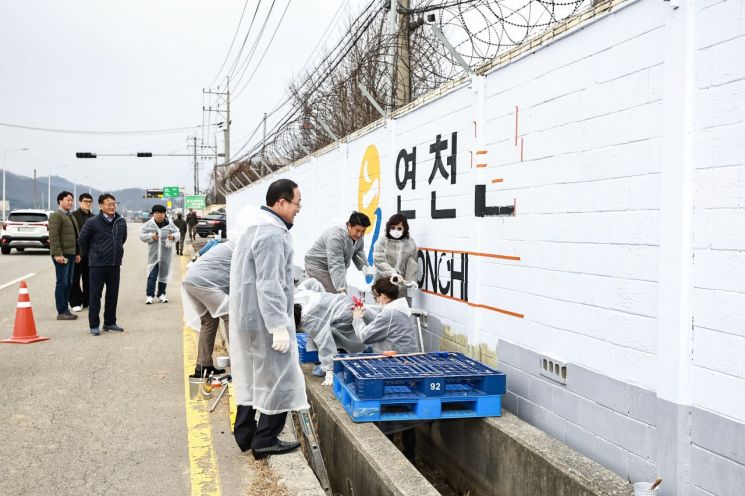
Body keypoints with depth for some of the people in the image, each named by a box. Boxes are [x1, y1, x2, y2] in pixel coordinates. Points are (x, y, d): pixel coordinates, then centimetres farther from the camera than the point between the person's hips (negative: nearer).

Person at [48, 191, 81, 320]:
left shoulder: (71, 217, 20)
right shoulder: (56, 216, -8)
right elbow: (53, 236, -16)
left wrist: (77, 253, 18)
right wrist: (58, 254, -22)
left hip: (71, 254, 9)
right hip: (62, 255, -9)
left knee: (68, 283, 11)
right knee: (62, 283, -6)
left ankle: (66, 309, 17)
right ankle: (61, 312, -2)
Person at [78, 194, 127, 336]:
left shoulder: (121, 222, 3)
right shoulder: (92, 222, -11)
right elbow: (82, 239, -1)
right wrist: (90, 254, 7)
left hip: (115, 265, 5)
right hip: (97, 265, -5)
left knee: (113, 295, 11)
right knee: (95, 296, 0)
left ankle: (110, 323, 23)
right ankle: (94, 325, 7)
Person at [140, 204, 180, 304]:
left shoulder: (169, 224, 2)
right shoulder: (148, 224, 0)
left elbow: (177, 233, 5)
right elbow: (142, 236, 1)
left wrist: (173, 236, -17)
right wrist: (151, 236, -16)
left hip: (166, 254, 2)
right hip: (154, 254, -2)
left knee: (164, 274, 10)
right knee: (152, 275, -4)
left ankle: (161, 294, 22)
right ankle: (149, 295, -1)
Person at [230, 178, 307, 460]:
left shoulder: (256, 228, 14)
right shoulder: (272, 234, -20)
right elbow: (269, 285, -26)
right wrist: (279, 325, -25)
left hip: (246, 316, 10)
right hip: (264, 318, -10)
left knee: (251, 375, 18)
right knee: (276, 377, -1)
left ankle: (245, 434, 27)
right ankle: (264, 441, 5)